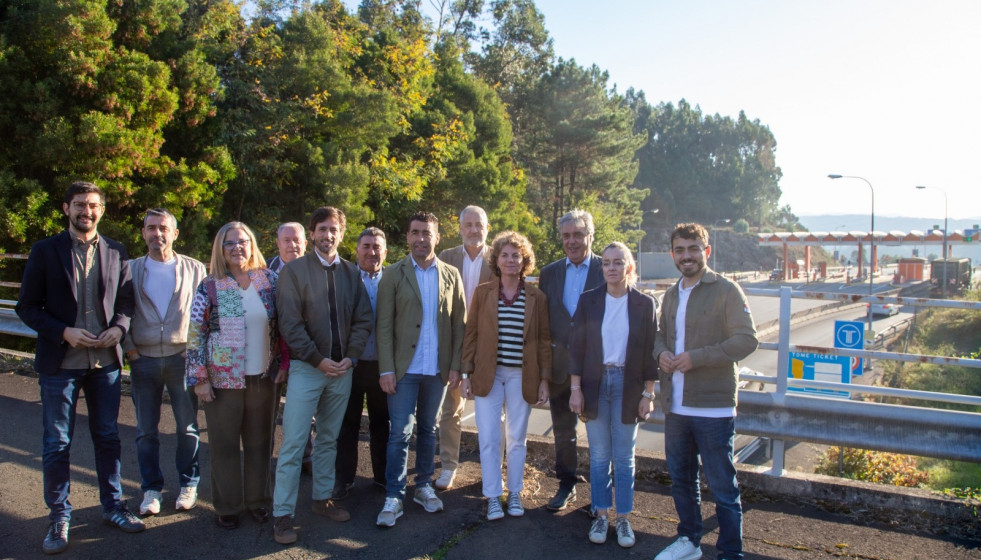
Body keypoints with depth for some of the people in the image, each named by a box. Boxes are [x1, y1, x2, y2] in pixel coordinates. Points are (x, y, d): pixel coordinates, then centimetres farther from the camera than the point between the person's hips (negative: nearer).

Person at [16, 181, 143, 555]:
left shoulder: (115, 252, 5)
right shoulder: (45, 251, -1)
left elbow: (126, 299, 9)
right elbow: (27, 306, -2)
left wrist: (118, 328, -10)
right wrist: (64, 332, -15)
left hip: (105, 360, 2)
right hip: (60, 361, -2)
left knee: (107, 437, 12)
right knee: (57, 443, 7)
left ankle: (112, 505, 26)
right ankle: (59, 516, 21)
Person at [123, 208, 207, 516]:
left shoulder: (194, 269, 2)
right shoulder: (130, 270, 5)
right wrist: (130, 349, -4)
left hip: (182, 357, -1)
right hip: (144, 360, 1)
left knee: (187, 427, 6)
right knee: (146, 430, 9)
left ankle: (189, 484, 23)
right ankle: (151, 489, 24)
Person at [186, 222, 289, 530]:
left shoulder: (270, 279, 2)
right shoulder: (210, 286, -4)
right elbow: (195, 334, -4)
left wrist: (283, 365, 3)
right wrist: (199, 378, -8)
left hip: (265, 377, 2)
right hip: (224, 378, -2)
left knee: (261, 442, 11)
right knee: (225, 445, 8)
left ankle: (258, 500, 27)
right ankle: (227, 507, 24)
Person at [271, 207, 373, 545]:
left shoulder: (351, 273, 7)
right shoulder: (294, 270, -3)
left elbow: (363, 319, 6)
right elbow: (290, 323, -10)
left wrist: (350, 357, -6)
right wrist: (318, 359, -13)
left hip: (342, 368, 4)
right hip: (306, 368, -4)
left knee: (328, 440, 14)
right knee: (293, 444, -3)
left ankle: (322, 499, 28)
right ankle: (282, 515, 5)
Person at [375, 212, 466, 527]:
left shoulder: (451, 276, 5)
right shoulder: (393, 275, 0)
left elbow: (458, 324, 5)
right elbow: (384, 326, -4)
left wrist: (456, 366, -1)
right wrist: (386, 369, -10)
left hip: (438, 369, 2)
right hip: (404, 368, -2)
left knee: (428, 430, 14)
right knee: (400, 434, 0)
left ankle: (424, 486, 28)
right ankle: (394, 497, 9)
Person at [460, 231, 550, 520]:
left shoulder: (536, 297, 1)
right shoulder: (483, 292, 1)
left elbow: (544, 341, 4)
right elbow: (470, 334, 3)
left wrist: (544, 380, 0)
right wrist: (466, 374, -2)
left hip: (521, 376, 0)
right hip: (487, 374, 0)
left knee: (517, 439, 10)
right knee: (488, 439, 0)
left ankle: (514, 493, 26)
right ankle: (492, 497, 14)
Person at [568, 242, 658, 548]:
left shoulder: (645, 304, -2)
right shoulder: (588, 300, -1)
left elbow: (650, 351, -1)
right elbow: (576, 346, 0)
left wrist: (648, 394, -3)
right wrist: (575, 388, -3)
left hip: (628, 384, -1)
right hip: (595, 383, 1)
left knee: (624, 457, 8)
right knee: (599, 455, 8)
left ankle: (623, 519, 20)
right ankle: (601, 516, 22)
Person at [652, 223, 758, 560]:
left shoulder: (726, 290, -9)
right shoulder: (671, 295, 12)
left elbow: (747, 339, -15)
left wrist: (696, 357, -21)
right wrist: (660, 351, -2)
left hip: (713, 407, -6)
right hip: (675, 406, 7)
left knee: (722, 487, 4)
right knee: (681, 480, 19)